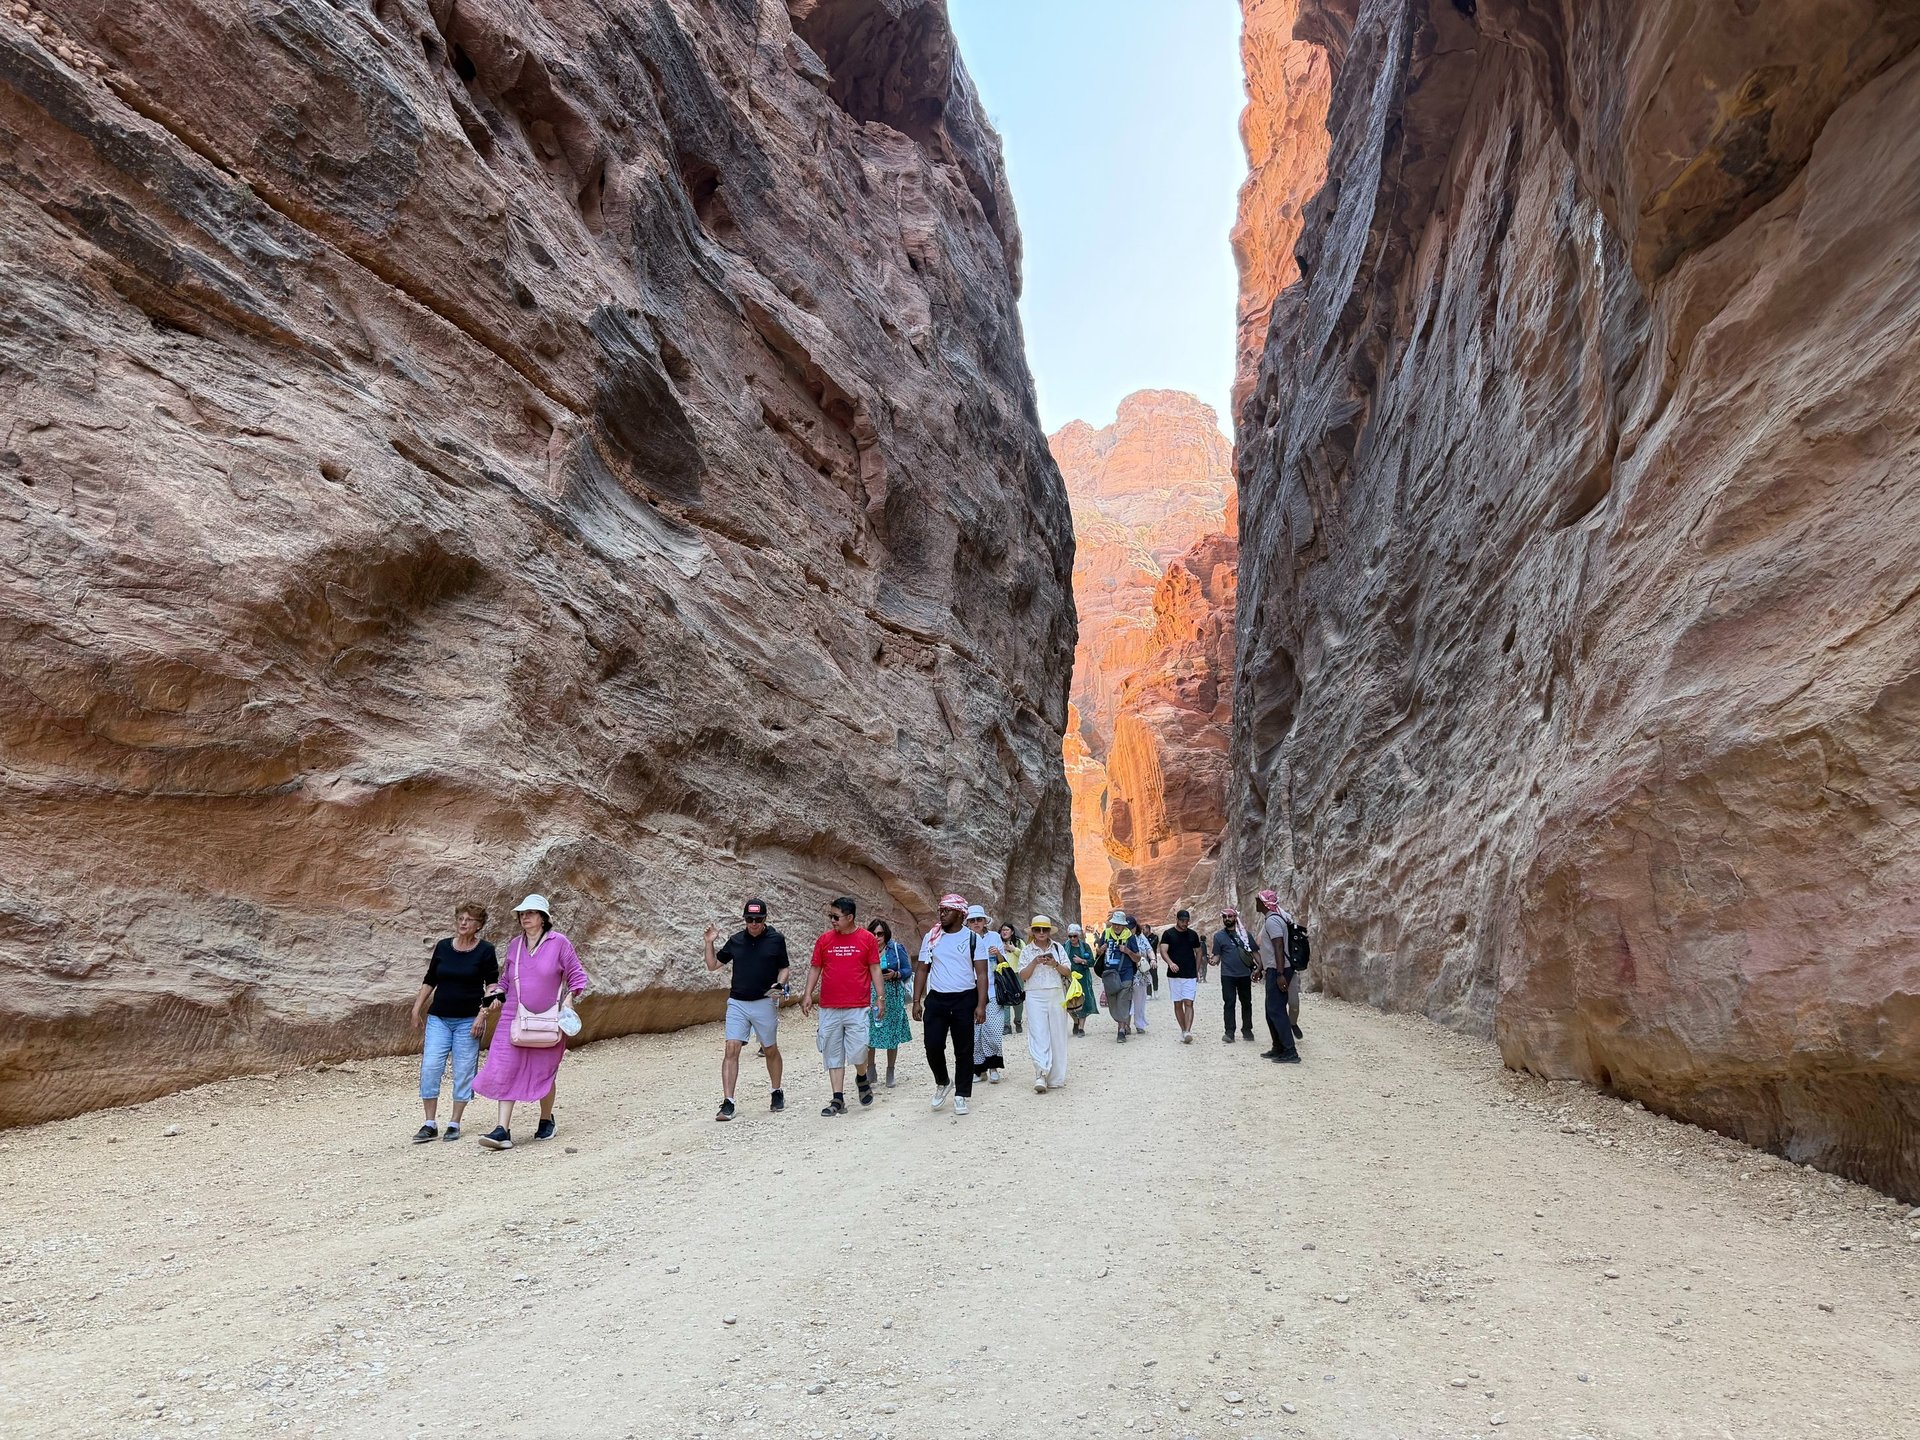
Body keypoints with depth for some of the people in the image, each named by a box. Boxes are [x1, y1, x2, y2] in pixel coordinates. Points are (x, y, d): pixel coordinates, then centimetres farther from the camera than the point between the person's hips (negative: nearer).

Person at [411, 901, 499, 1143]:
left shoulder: (485, 951, -4)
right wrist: (417, 1008, 8)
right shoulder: (443, 947, 5)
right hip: (438, 1018, 3)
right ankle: (430, 1124, 7)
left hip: (468, 1020, -3)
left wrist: (483, 1015, -12)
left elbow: (493, 986, -4)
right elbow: (429, 980, 14)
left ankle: (454, 1124, 14)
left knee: (463, 1071, 1)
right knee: (430, 1068, -4)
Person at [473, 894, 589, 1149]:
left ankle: (546, 1120, 31)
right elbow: (508, 978, 19)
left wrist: (570, 999, -12)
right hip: (513, 1017, 3)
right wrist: (498, 994, 2)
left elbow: (576, 975, 0)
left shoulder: (559, 942, -6)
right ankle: (503, 1130, -4)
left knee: (544, 1072, 10)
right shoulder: (514, 945, 7)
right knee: (505, 1071, -6)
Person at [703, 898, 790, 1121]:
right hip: (737, 1003, 2)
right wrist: (709, 942, 0)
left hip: (764, 1003, -2)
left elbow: (783, 969, 5)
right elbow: (712, 965, 13)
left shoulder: (776, 939, -1)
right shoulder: (735, 940, 6)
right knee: (731, 1050, -8)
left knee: (770, 1050, 10)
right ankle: (727, 1102, -6)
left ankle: (777, 1093, 29)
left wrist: (779, 984, -14)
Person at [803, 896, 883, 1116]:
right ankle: (838, 1100, 13)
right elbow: (815, 968, 10)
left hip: (858, 1008, -2)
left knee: (857, 1053, -8)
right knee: (833, 1055, 5)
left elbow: (875, 969, 3)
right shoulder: (824, 940, 5)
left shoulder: (867, 939, 0)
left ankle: (862, 1078, 24)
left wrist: (880, 997, -2)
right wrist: (808, 995, 0)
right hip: (829, 1009, 3)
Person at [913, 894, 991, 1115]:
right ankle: (943, 1083, 23)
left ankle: (961, 1095, 17)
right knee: (933, 1046, -4)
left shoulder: (973, 939, -1)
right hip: (936, 999, 2)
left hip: (965, 999, -2)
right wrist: (917, 1001, 1)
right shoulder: (931, 937, 5)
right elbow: (922, 970, 8)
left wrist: (981, 1005, -12)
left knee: (964, 1050, 4)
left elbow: (981, 974, -4)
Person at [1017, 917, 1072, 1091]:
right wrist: (1034, 962, -15)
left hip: (1057, 995, 2)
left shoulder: (1058, 948, 8)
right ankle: (1041, 1075, -18)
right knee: (1039, 1034, -12)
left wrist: (1055, 964, -12)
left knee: (1057, 1035, 4)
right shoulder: (1026, 950, 4)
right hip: (1035, 996, -2)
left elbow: (1068, 971, 5)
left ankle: (1055, 1078, 14)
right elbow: (1023, 976, -2)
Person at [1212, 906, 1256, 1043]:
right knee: (1228, 1004, -4)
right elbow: (1217, 955, 3)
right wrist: (1214, 961, -20)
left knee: (1246, 1002, 11)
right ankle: (1229, 1032, -2)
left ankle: (1247, 1029, 24)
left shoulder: (1245, 933, 7)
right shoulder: (1219, 935, 3)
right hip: (1228, 975, -2)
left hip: (1245, 975, 2)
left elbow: (1254, 952, 8)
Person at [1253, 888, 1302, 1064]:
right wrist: (1261, 968, 29)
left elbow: (1279, 947, -24)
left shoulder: (1272, 920, -16)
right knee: (1272, 1010, 14)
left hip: (1278, 971, -10)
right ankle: (1278, 1049, 20)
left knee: (1276, 1010, -9)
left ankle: (1291, 1052, -9)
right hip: (1273, 970, 10)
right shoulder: (1269, 919, 16)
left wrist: (1280, 974, -28)